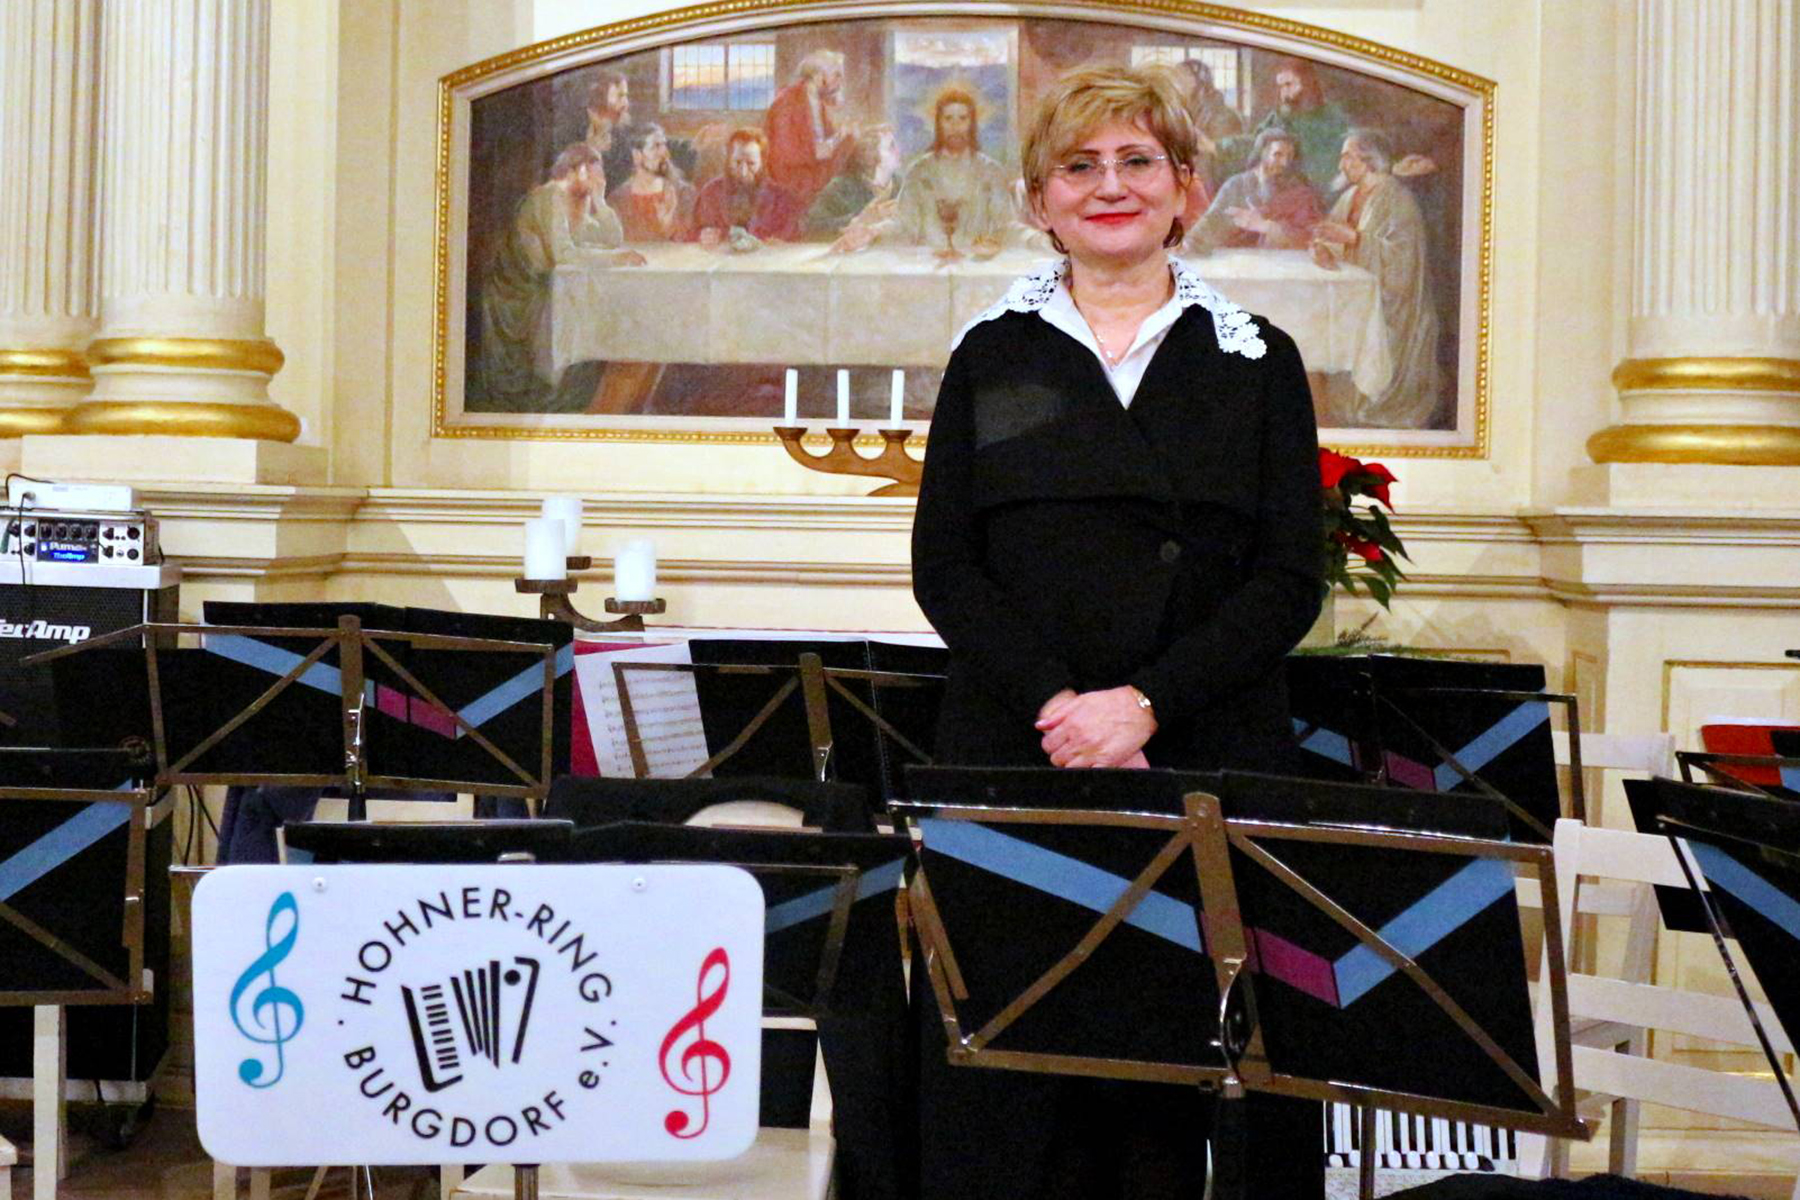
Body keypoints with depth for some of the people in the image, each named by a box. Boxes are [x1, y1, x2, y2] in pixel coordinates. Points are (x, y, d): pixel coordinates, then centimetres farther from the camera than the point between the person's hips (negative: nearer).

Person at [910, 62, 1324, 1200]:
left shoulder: (1258, 362, 9)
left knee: (1176, 1065, -3)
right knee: (1007, 1069, 0)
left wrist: (1146, 702, -13)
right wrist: (1054, 701, -12)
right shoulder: (992, 354, 11)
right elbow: (943, 564, 4)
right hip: (1013, 754, 1)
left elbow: (1291, 579, 1)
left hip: (1205, 755, -1)